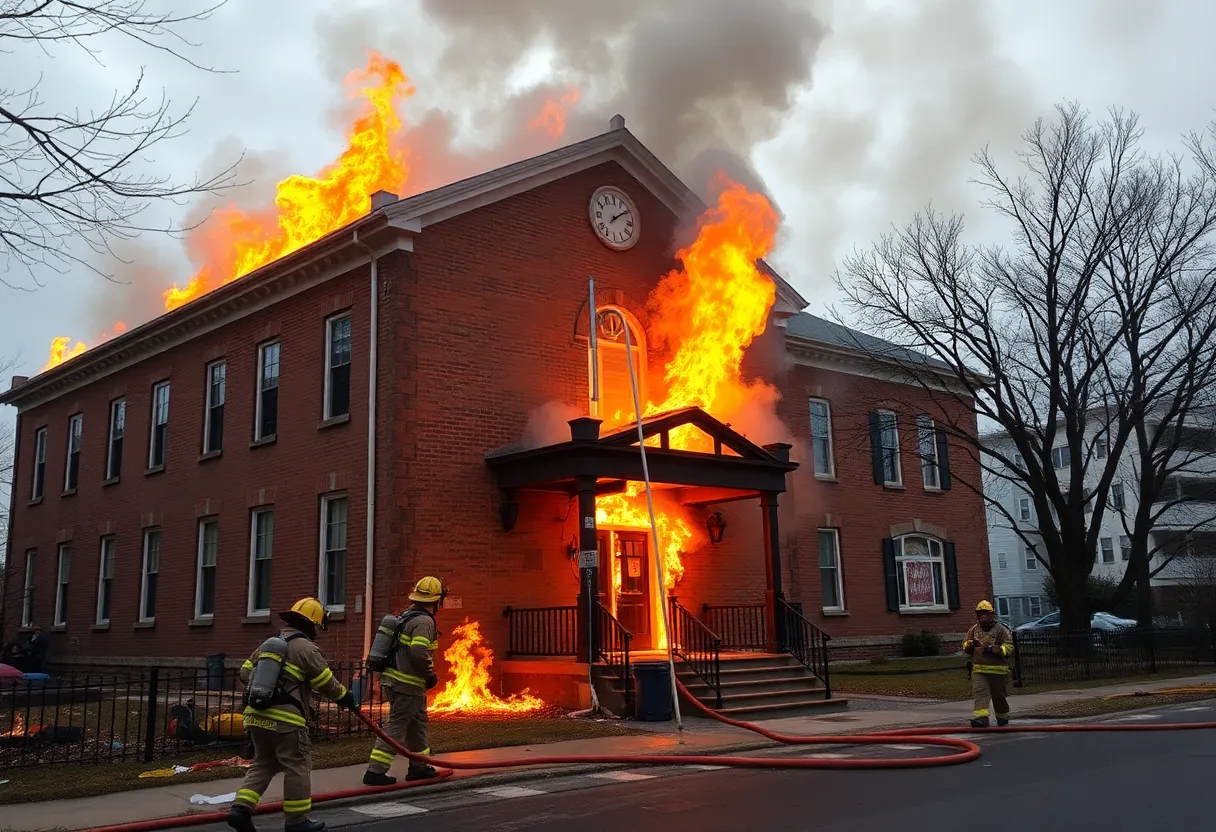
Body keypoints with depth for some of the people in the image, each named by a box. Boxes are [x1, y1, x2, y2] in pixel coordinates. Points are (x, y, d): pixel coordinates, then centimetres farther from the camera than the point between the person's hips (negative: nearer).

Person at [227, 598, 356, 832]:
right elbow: (325, 682, -4)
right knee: (298, 767, 4)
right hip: (285, 720, -7)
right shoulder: (306, 647, -6)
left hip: (257, 716, 7)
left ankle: (241, 808, 8)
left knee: (262, 764, 19)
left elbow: (245, 671, 21)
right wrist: (344, 696, 12)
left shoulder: (268, 643, 16)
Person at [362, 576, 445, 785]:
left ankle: (419, 767, 29)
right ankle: (375, 771, -5)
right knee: (395, 727, -5)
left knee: (417, 724, 20)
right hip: (408, 684, -10)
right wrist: (431, 674, -13)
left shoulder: (407, 616, 14)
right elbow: (419, 652, -28)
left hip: (394, 679, 10)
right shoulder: (424, 621, -16)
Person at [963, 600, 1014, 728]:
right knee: (980, 693, -14)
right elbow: (965, 648, 17)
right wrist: (970, 644, -6)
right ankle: (981, 717, -24)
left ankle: (1003, 718, 33)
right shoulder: (973, 629, 11)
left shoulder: (1001, 630, -4)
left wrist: (993, 649, -24)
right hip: (978, 669, 3)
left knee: (999, 696, 11)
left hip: (998, 670, -3)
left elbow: (1009, 649, -12)